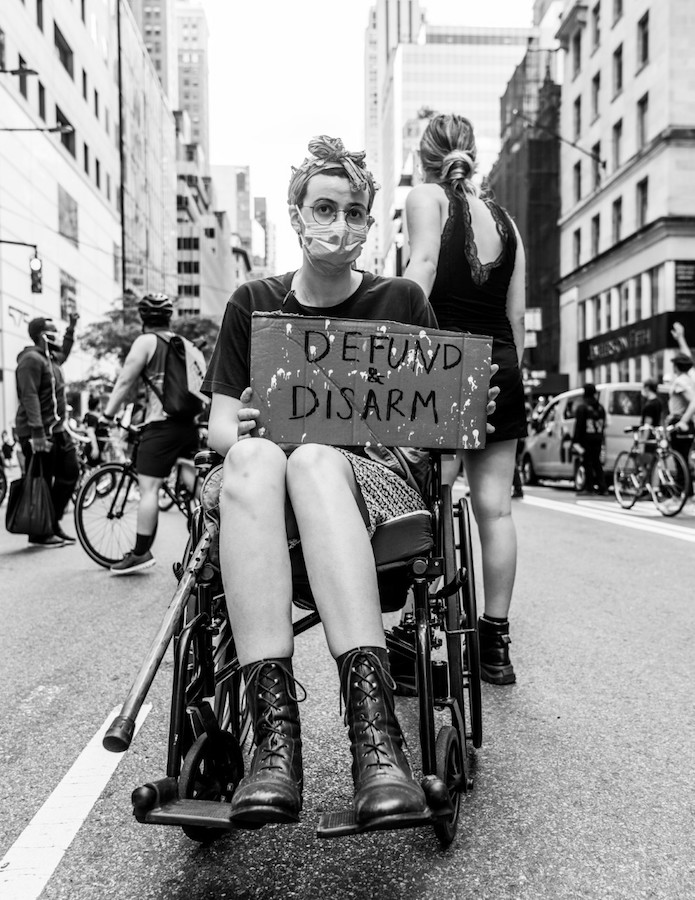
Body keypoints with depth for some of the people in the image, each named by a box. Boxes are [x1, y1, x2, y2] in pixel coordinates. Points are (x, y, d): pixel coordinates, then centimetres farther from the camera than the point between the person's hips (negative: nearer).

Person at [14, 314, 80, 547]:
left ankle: (53, 523, 21)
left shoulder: (50, 358, 17)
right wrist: (37, 433, -29)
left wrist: (71, 328, 39)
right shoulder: (31, 359, -13)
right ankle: (39, 534, 5)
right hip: (38, 434, -10)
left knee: (70, 473, 10)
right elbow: (30, 397, -22)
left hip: (57, 430, 10)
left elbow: (63, 353, 44)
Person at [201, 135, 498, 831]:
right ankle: (275, 733, -44)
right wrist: (239, 428, -11)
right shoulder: (253, 304, 16)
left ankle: (373, 725, -48)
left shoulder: (401, 303, 13)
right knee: (252, 459, -36)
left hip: (372, 476, -1)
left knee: (312, 459, -37)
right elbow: (219, 426, 11)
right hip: (262, 491, 2)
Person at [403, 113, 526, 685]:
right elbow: (517, 312, 15)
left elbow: (423, 265, -14)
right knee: (494, 506, 5)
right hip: (501, 366, 5)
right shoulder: (504, 218, 18)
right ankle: (496, 643, 13)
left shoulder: (427, 196, 4)